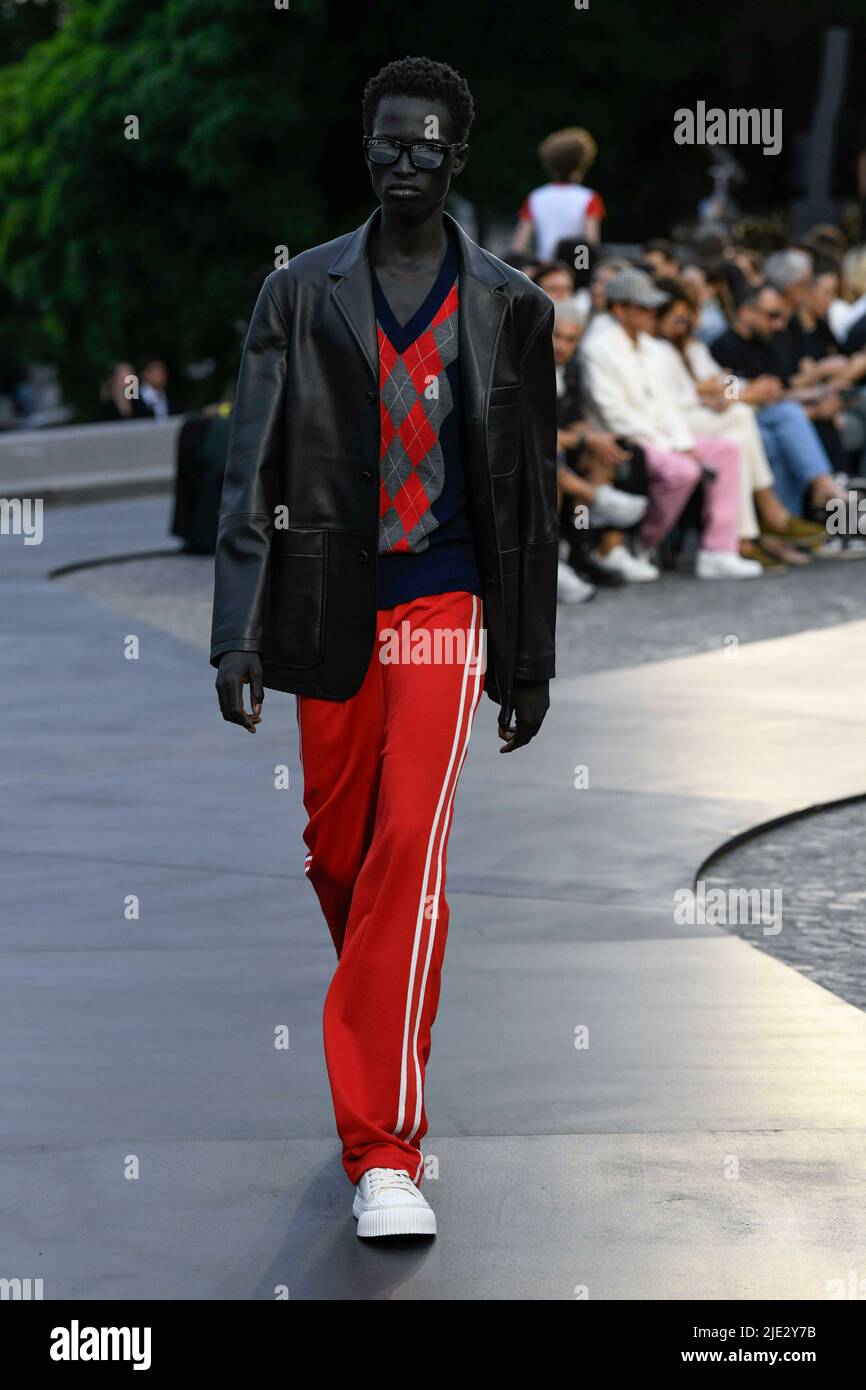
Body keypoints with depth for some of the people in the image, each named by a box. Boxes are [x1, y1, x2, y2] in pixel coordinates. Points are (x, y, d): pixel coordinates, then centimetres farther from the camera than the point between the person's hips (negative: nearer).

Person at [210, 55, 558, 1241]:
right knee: (338, 855, 10)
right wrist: (237, 637, -8)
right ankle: (383, 1046, 40)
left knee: (410, 850, -15)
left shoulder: (510, 309, 4)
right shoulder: (300, 295, 3)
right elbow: (252, 474, 0)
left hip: (444, 605, -2)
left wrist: (531, 660, 8)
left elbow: (533, 495, 9)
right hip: (329, 609, 2)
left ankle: (384, 1150, -15)